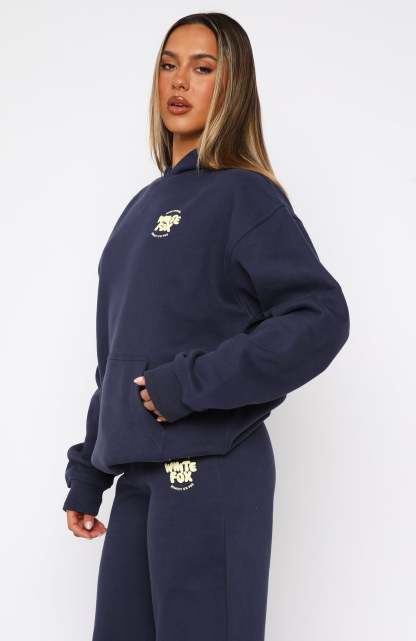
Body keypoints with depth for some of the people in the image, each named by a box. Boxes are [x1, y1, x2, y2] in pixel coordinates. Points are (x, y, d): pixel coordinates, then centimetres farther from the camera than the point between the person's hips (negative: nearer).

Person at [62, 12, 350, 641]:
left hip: (210, 476, -7)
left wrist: (191, 384, -18)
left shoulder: (245, 196, -5)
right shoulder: (145, 206, 16)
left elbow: (322, 317, -17)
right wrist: (87, 472, 18)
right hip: (140, 476, 7)